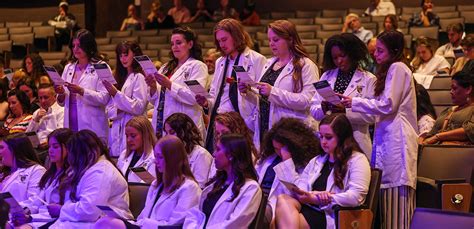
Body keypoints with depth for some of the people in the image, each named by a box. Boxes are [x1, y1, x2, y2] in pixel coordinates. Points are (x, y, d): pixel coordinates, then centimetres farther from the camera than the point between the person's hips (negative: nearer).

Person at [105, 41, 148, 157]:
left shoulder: (139, 77, -4)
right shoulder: (119, 77, 18)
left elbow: (139, 108, -13)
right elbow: (109, 109, 17)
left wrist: (116, 94, -18)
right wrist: (117, 111, -6)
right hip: (117, 130, 7)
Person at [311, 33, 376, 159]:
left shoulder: (368, 80, 2)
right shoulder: (327, 76, 16)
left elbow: (372, 115, -6)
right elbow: (313, 109, 11)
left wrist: (346, 111, -17)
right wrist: (323, 109, -11)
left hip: (356, 142, -3)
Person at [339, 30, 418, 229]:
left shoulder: (398, 68, -6)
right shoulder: (390, 70, 24)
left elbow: (387, 105, -11)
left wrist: (355, 102, -4)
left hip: (396, 138, -9)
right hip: (387, 137, 9)